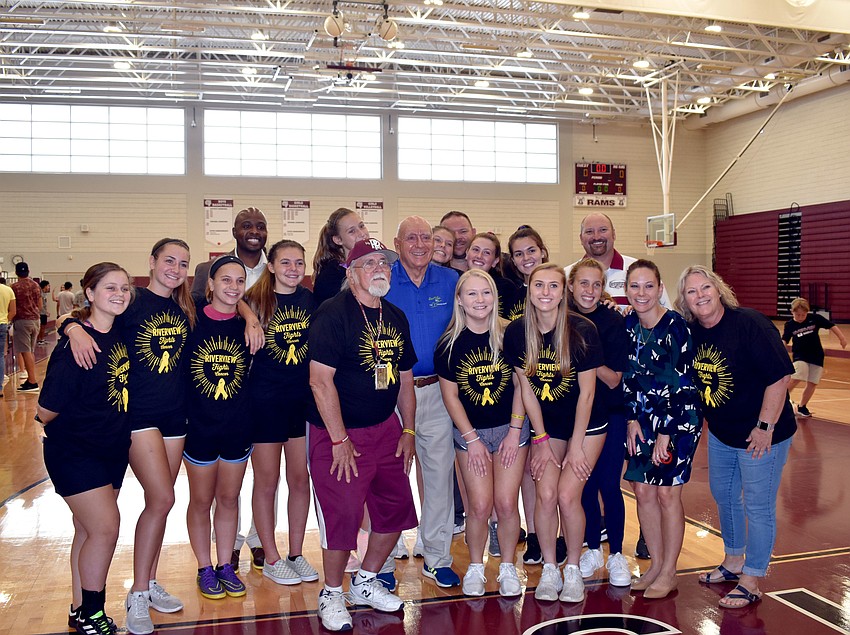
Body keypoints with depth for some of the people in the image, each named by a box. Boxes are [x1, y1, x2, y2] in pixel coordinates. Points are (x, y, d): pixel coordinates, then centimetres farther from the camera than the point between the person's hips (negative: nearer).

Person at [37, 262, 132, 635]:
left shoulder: (122, 332, 0)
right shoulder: (76, 343, -22)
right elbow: (47, 412, -18)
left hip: (113, 448, 7)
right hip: (74, 451, -7)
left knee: (89, 529, 16)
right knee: (105, 528, -10)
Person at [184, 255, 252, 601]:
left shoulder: (247, 324, -4)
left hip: (238, 429, 2)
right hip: (199, 428, -2)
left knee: (229, 499, 15)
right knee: (201, 501, 12)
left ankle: (225, 566, 30)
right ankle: (205, 569, 29)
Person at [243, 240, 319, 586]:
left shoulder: (310, 300, 4)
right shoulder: (255, 301, -7)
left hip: (304, 399, 4)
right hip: (265, 401, -3)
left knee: (301, 478, 10)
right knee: (267, 480, 7)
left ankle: (296, 554, 25)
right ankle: (271, 559, 22)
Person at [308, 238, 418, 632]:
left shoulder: (396, 317, 9)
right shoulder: (333, 314, -14)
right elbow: (320, 380, -19)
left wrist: (408, 431, 10)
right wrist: (340, 440, -18)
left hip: (386, 429, 7)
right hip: (339, 433, -7)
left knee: (396, 510, 12)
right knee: (342, 516, -3)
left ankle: (365, 583, 33)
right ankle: (331, 595, 22)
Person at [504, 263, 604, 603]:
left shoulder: (582, 331, -19)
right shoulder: (516, 332, -10)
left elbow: (586, 392, -13)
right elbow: (526, 389, -3)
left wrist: (576, 445, -11)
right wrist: (541, 440, -3)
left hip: (585, 424, -2)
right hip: (546, 425, 2)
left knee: (568, 495, -11)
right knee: (546, 495, -9)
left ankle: (573, 570, 11)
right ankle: (549, 570, 12)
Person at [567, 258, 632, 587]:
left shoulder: (613, 322, -12)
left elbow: (614, 379, -13)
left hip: (610, 415, -3)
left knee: (609, 486, 0)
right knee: (585, 485, 10)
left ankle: (616, 554, 18)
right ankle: (592, 549, 27)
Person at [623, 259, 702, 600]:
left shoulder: (675, 326, -17)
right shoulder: (629, 324, 1)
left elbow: (680, 384, -18)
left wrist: (665, 434, -16)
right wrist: (633, 420, 0)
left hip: (678, 419, -6)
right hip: (643, 419, 6)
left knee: (667, 493, 1)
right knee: (643, 491, 8)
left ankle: (668, 573, 16)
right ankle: (656, 564, 25)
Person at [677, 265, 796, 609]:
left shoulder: (749, 324, -21)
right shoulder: (691, 332, -2)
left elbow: (779, 377, -22)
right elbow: (691, 379, 13)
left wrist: (765, 427, -21)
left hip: (761, 434, -7)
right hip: (720, 433, 8)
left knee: (757, 506, 2)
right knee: (723, 495, 20)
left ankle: (751, 582, 17)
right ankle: (733, 562, 41)